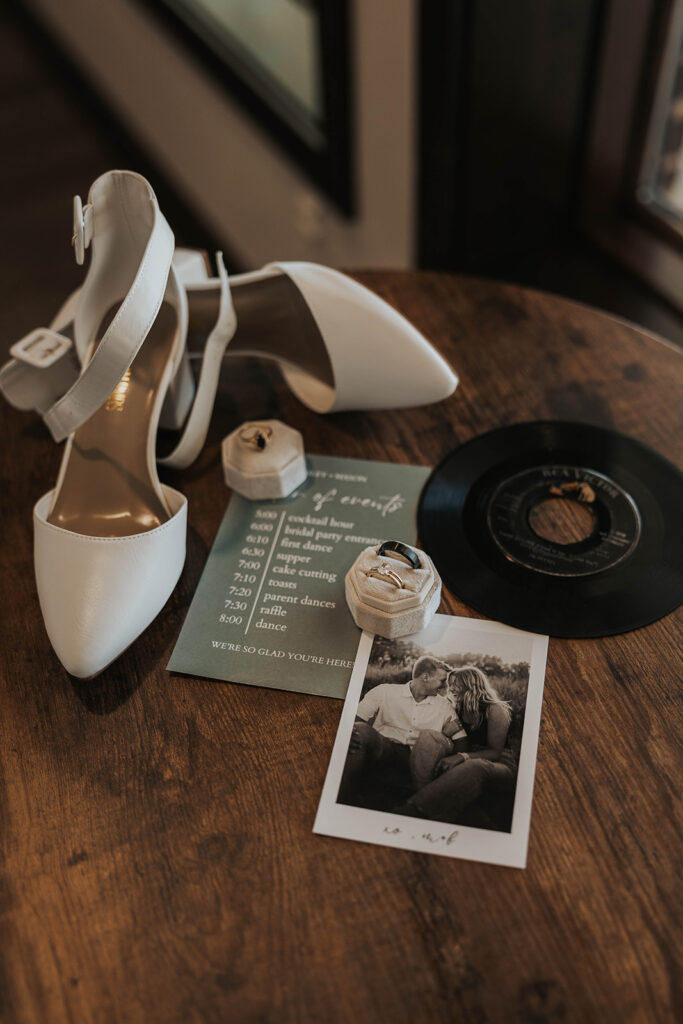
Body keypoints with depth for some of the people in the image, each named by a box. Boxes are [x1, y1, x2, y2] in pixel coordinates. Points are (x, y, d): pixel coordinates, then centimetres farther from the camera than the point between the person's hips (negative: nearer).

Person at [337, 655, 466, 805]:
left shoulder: (444, 706, 19)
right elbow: (356, 720, 2)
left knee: (431, 738, -29)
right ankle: (340, 801, -33)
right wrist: (349, 732, -22)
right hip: (381, 752, -1)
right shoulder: (384, 691, 11)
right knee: (362, 731, -31)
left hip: (419, 761, 1)